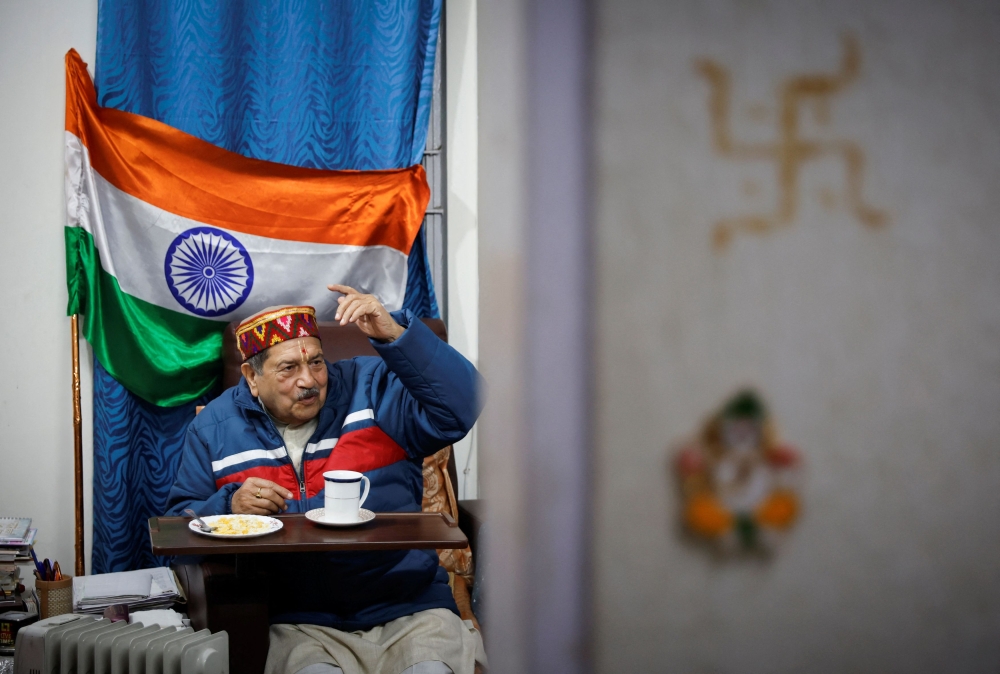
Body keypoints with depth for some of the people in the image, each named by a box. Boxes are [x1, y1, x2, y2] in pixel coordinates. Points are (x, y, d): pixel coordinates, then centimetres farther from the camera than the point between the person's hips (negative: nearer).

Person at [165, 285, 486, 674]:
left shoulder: (371, 389, 5)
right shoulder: (215, 429, 11)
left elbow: (459, 408, -8)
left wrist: (395, 334, -16)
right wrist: (230, 506, -7)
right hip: (299, 624, 0)